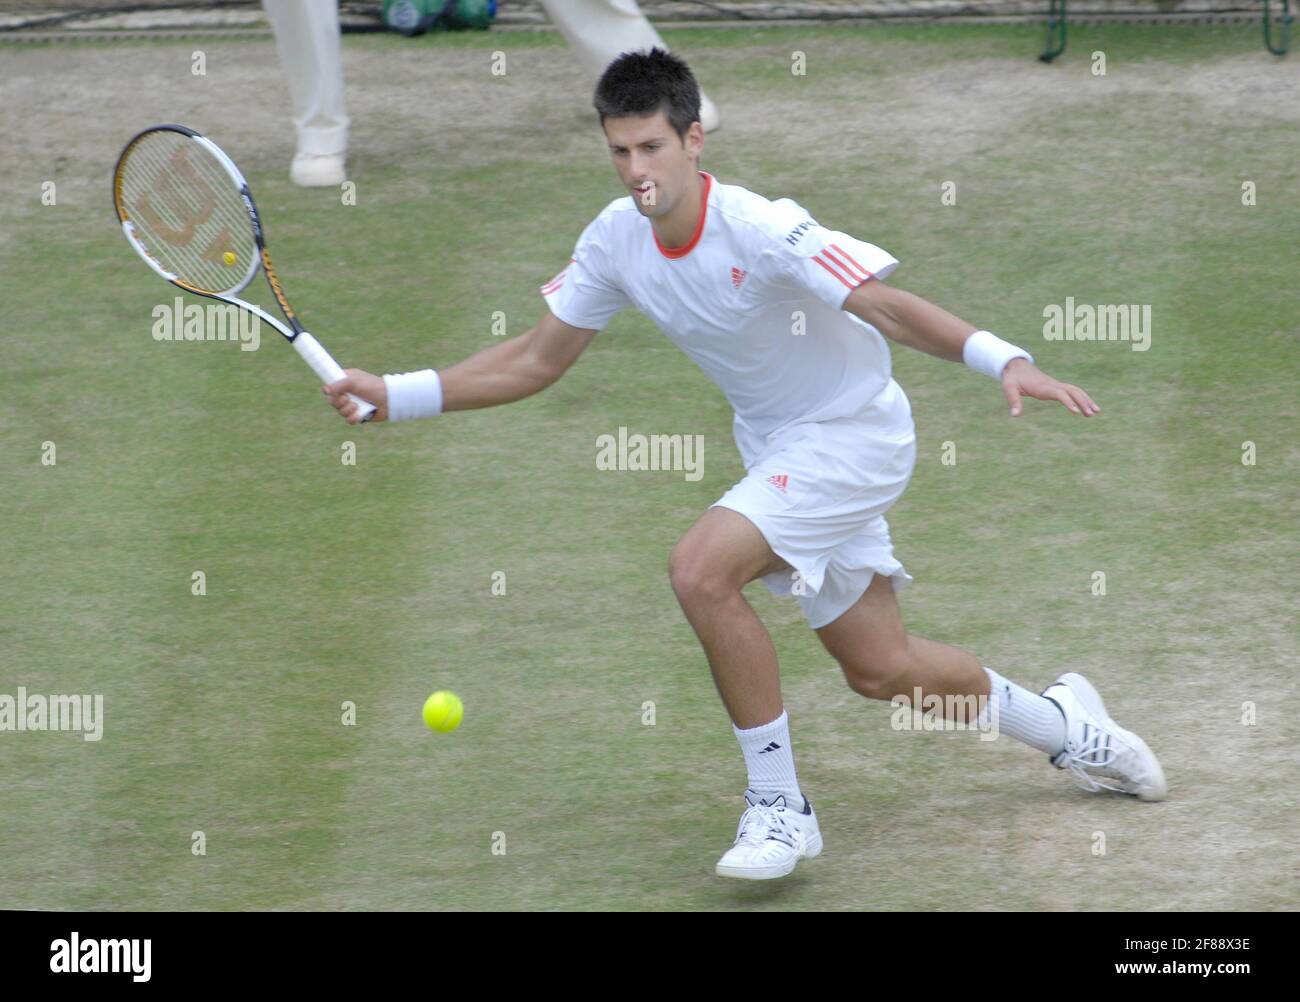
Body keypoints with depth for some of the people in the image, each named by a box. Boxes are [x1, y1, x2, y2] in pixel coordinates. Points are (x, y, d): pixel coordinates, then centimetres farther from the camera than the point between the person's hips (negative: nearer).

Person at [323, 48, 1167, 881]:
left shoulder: (760, 229, -29)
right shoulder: (616, 239, -8)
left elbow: (884, 306, -37)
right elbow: (538, 360, 2)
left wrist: (1007, 362, -52)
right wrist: (392, 395, -5)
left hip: (854, 432, -8)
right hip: (779, 448, 8)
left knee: (702, 569, -28)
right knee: (879, 670, 15)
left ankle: (779, 806, -15)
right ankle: (1059, 722, 42)